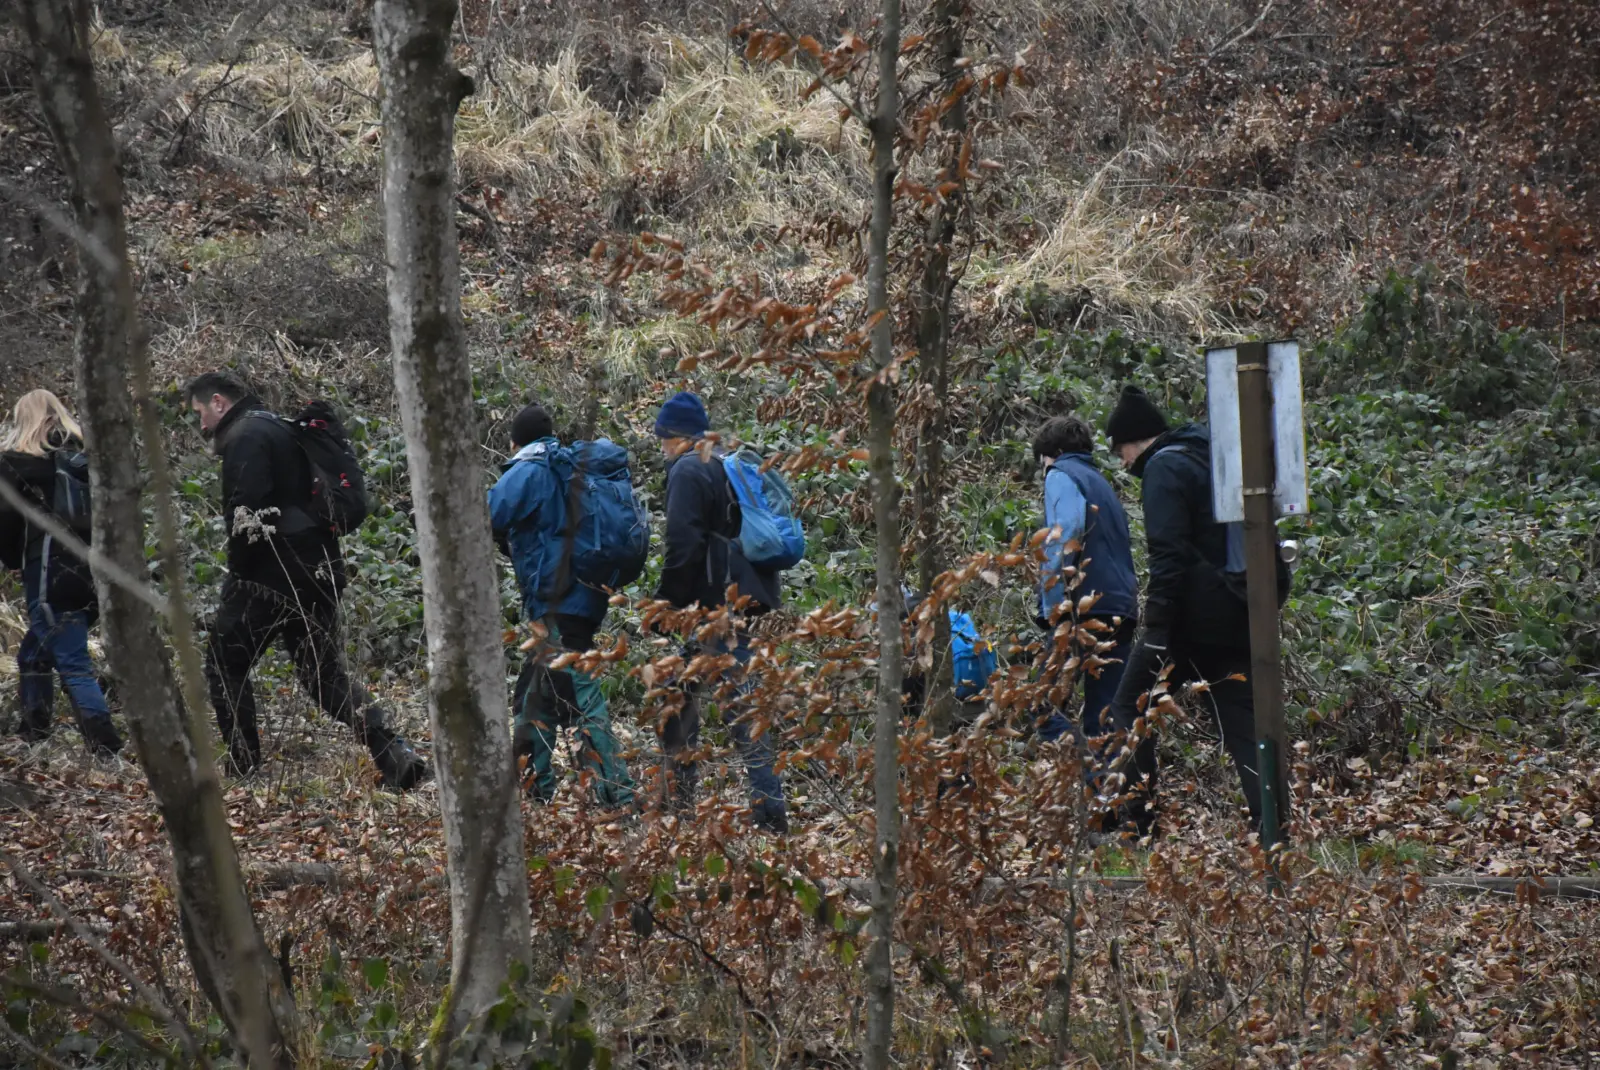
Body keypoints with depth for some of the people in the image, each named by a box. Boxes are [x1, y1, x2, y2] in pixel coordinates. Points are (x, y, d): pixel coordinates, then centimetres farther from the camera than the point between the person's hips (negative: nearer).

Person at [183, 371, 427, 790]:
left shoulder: (247, 437, -9)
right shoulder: (281, 430, 22)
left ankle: (243, 767, 7)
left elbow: (248, 514, -21)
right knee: (326, 674, 9)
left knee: (225, 661, 8)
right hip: (318, 573, 9)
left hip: (271, 577, -9)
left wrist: (237, 573, -12)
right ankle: (393, 752, -7)